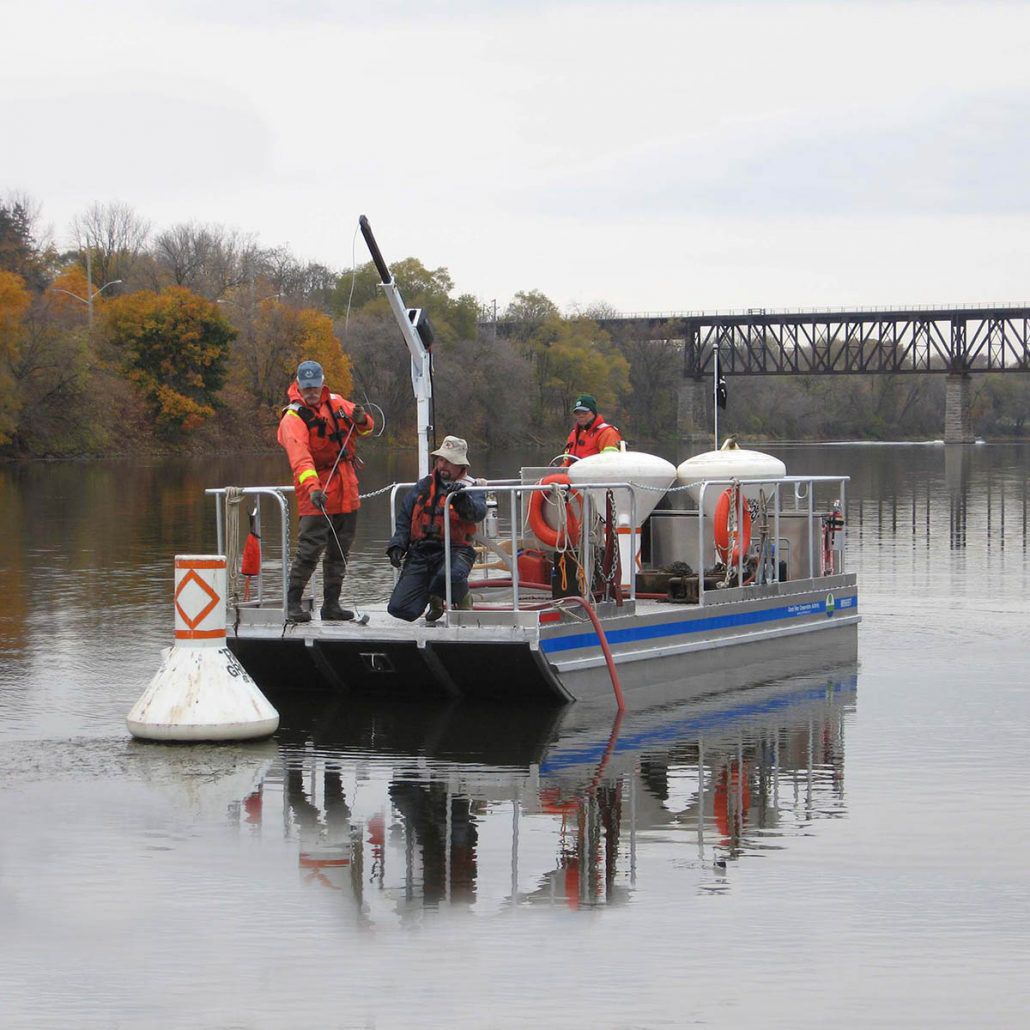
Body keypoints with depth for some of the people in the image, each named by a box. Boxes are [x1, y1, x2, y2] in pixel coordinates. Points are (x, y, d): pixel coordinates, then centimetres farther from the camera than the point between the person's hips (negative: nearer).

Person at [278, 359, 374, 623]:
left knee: (339, 551, 11)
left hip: (346, 491, 6)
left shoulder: (336, 403, 7)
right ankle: (293, 603, -6)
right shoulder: (293, 417, -14)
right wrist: (312, 487, -44)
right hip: (317, 494, -6)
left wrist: (361, 420, -8)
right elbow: (300, 457, -29)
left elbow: (366, 428, 17)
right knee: (310, 548, -13)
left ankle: (331, 605, 19)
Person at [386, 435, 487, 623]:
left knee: (450, 577, -41)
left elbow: (478, 513, -16)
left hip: (455, 550, -4)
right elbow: (404, 519, 18)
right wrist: (397, 545, 3)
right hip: (420, 551, 4)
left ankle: (462, 600, -2)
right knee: (400, 608, -9)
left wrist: (461, 498, -34)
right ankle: (434, 600, 25)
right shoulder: (423, 486, 17)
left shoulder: (470, 488, 5)